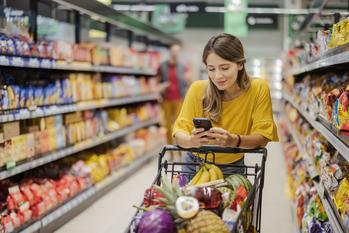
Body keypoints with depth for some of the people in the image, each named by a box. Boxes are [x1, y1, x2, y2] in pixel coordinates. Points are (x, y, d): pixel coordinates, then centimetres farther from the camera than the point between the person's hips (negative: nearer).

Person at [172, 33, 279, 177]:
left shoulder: (259, 89, -14)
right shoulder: (197, 89, -13)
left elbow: (262, 137, -16)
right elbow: (179, 132, -16)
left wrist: (234, 140, -36)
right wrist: (191, 140, -38)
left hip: (233, 169, -1)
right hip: (195, 167, 1)